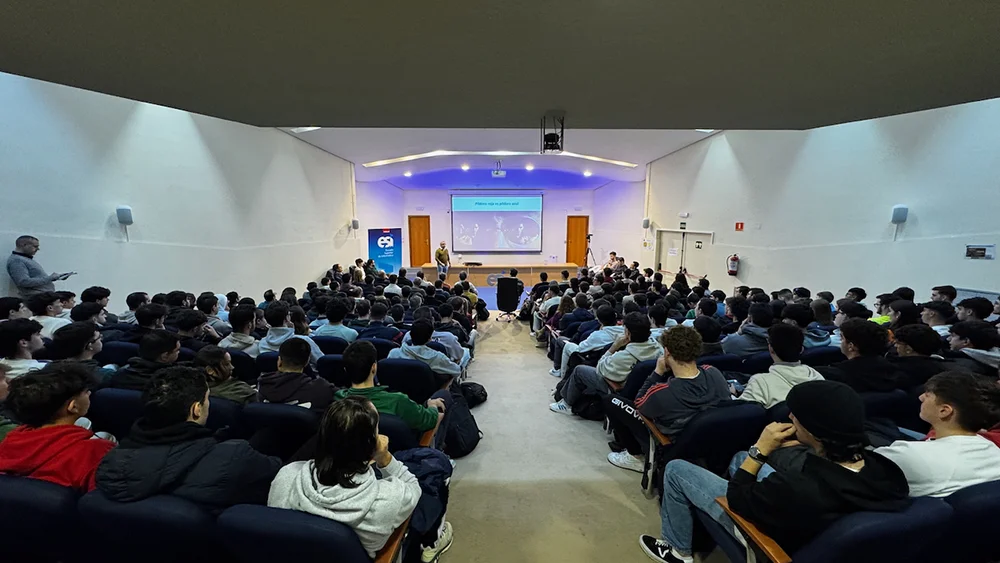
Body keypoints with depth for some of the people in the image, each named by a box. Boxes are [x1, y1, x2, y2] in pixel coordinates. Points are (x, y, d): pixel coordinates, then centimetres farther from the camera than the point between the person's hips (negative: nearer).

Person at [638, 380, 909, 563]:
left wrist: (761, 449, -22)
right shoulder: (881, 466, -25)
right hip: (815, 524, 7)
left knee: (675, 469, 3)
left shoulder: (798, 489, -44)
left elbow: (736, 496, -23)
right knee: (740, 457, 27)